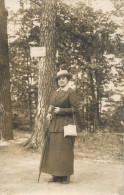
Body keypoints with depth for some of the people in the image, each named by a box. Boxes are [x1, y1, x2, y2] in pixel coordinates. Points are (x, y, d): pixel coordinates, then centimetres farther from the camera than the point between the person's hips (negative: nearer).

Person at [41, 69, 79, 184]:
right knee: (54, 149, 6)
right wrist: (49, 114, 4)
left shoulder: (71, 92, -5)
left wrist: (61, 110, -14)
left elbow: (75, 109, -10)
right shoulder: (55, 93, 16)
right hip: (54, 124, 7)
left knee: (65, 150, -3)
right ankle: (56, 175, 14)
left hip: (65, 124, -7)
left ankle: (66, 176, 8)